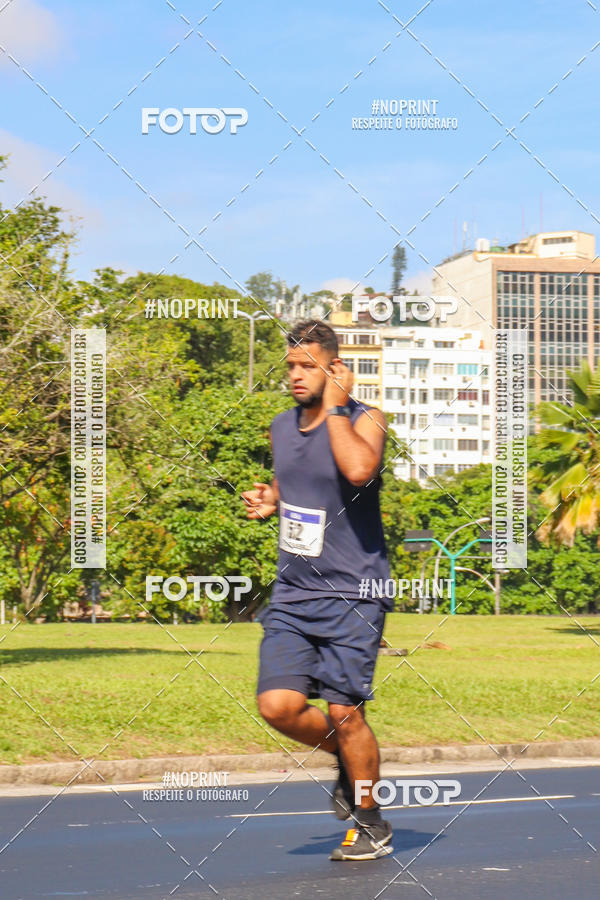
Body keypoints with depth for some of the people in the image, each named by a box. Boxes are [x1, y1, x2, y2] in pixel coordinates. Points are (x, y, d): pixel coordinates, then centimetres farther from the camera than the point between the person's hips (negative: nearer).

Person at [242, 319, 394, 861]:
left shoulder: (364, 420, -10)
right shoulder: (282, 426, 10)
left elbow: (359, 470, -33)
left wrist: (334, 407, -22)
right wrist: (270, 501, 7)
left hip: (352, 596, -5)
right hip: (292, 595, 6)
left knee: (345, 713, -5)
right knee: (278, 705, -8)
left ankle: (371, 824, 16)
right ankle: (346, 756, 23)